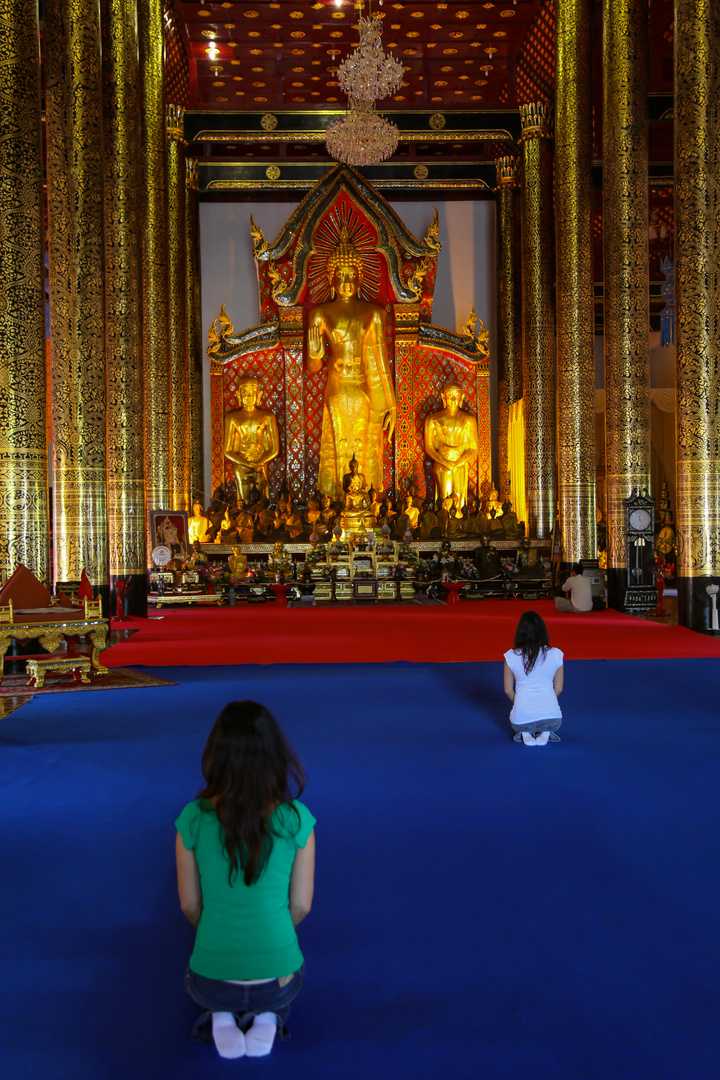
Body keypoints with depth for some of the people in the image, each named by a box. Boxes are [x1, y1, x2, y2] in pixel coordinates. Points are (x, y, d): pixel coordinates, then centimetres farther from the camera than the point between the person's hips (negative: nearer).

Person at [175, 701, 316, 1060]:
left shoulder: (192, 819, -15)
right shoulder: (298, 820, -16)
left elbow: (190, 904, -2)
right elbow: (301, 904, -4)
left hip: (213, 981, 1)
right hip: (277, 981, 0)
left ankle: (219, 1017, 6)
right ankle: (267, 1017, 5)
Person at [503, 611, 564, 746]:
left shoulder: (511, 656, -3)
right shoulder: (556, 655, -2)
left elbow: (508, 690, 3)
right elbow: (558, 689, 4)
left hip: (522, 719, 0)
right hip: (551, 717, 0)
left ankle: (525, 733, 3)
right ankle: (545, 732, 3)